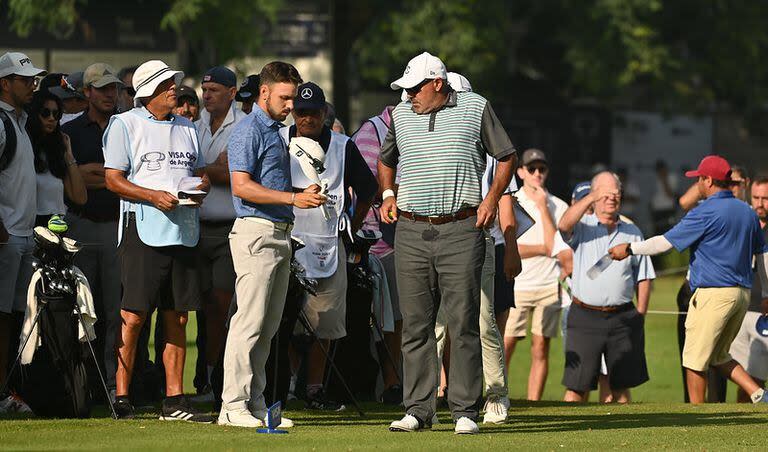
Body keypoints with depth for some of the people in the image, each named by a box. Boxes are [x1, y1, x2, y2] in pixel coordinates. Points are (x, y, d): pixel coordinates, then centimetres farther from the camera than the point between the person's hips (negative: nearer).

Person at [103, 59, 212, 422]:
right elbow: (113, 179, -5)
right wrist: (154, 196, -17)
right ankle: (121, 398, -4)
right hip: (144, 231, -6)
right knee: (133, 317, -9)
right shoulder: (125, 125, 1)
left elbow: (200, 174, 24)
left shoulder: (187, 129, 19)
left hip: (183, 232, 6)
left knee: (177, 319, 5)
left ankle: (174, 401, 8)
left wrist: (199, 190, 0)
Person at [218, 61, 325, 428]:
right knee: (250, 321, -12)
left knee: (268, 325, 8)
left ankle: (255, 403, 11)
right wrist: (294, 198, -22)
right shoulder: (248, 131, -10)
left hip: (280, 233, 10)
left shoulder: (276, 133, 20)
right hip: (256, 232, -10)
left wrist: (306, 195, 13)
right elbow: (242, 186, -19)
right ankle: (233, 405, -11)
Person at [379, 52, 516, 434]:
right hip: (411, 233, 3)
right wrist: (387, 195, 13)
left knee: (463, 324, -5)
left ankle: (465, 410, -2)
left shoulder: (475, 108, 3)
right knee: (415, 326, 2)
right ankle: (417, 409, 6)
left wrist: (492, 198, -1)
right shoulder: (401, 115, 12)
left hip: (461, 231, -3)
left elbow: (506, 156, 11)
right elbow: (386, 160, 29)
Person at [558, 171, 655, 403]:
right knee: (576, 386, -5)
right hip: (585, 315, -3)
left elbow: (643, 279, 13)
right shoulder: (582, 228, 6)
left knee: (621, 386, 6)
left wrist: (640, 315, 4)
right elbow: (564, 225, -19)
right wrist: (592, 197, -25)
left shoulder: (632, 233, 13)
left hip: (623, 317, 3)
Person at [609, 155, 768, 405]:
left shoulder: (705, 213, -11)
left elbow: (666, 242, -9)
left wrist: (629, 249, 2)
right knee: (718, 357, 17)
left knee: (695, 359, 1)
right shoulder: (748, 212, 13)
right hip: (742, 294, 8)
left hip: (713, 295, -8)